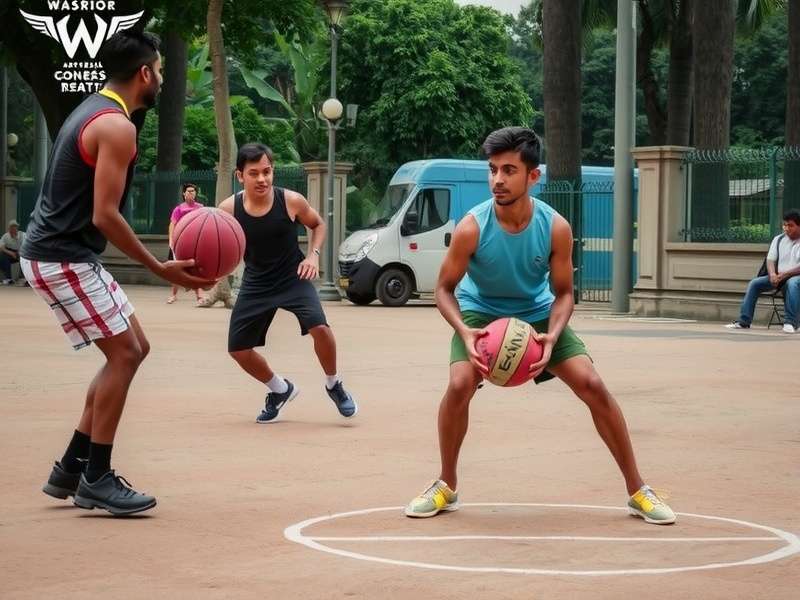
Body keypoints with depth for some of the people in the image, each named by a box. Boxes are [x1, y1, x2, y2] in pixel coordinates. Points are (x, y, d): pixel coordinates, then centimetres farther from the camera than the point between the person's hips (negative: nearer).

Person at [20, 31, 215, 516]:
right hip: (62, 259, -10)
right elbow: (105, 216, -22)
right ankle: (96, 479, 0)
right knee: (124, 354, -6)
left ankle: (72, 468, 16)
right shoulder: (117, 126, -17)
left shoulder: (95, 111, 14)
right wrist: (162, 269, -17)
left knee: (133, 349, 13)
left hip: (63, 254, 10)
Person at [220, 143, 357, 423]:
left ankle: (334, 385, 3)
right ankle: (280, 390, 31)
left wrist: (313, 255, -13)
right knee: (237, 348, 3)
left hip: (293, 277, -3)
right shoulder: (229, 208, -15)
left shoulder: (291, 201, -18)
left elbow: (318, 224, 3)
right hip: (256, 283, 3)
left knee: (320, 327, -26)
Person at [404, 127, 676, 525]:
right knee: (460, 385, -25)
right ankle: (446, 488, -3)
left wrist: (552, 335, -29)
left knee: (592, 385, -11)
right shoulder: (472, 227, -25)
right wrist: (464, 332, -32)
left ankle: (637, 491, 1)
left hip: (537, 314, 1)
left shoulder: (555, 227, -21)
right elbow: (444, 289, -14)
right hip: (480, 313, -1)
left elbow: (563, 293, -9)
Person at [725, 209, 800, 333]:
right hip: (778, 277, 6)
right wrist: (772, 274, -15)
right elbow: (770, 260, 6)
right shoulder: (778, 239, 12)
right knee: (754, 283, -15)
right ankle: (744, 322, -17)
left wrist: (784, 275, -23)